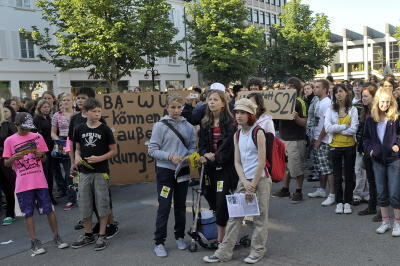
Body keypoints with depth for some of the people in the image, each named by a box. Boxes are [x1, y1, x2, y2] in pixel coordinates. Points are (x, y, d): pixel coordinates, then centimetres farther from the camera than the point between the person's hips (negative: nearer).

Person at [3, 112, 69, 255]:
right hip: (23, 183, -1)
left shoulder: (37, 137, 5)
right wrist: (14, 157, -18)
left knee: (49, 209, 3)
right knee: (28, 212, 4)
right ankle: (34, 242, 12)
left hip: (40, 181, 1)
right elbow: (6, 163, 2)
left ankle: (57, 237, 15)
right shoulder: (9, 141, 1)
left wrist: (40, 155, -11)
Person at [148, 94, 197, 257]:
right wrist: (170, 156, -21)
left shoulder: (188, 126, 2)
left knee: (180, 205, 15)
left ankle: (180, 236, 31)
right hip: (165, 171, -3)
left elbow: (193, 147, 8)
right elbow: (152, 150, -10)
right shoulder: (160, 126, -8)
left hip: (183, 171, 4)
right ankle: (159, 242, 10)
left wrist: (188, 157, -12)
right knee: (164, 207, -1)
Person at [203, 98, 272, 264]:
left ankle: (258, 250, 22)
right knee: (234, 215, 6)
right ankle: (224, 252, 13)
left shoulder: (258, 133, -11)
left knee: (259, 217, 5)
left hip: (260, 179, -6)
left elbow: (262, 162, -13)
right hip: (244, 180, 6)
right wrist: (245, 182, -7)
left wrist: (253, 185, -12)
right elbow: (237, 162, 6)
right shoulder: (237, 135, 7)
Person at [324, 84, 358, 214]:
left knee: (349, 175, 8)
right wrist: (345, 126, -13)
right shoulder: (330, 110, 1)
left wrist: (336, 129, -12)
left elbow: (354, 130, -12)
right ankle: (339, 202, 22)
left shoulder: (353, 109, -1)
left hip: (349, 146, -1)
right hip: (335, 146, 1)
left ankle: (347, 202, 20)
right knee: (337, 176, 10)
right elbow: (327, 128, -13)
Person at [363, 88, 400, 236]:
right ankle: (385, 222, 24)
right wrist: (369, 149, -2)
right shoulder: (370, 119, 5)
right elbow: (366, 138, 13)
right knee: (381, 193, 11)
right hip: (377, 160, 4)